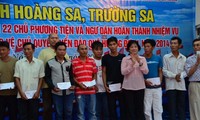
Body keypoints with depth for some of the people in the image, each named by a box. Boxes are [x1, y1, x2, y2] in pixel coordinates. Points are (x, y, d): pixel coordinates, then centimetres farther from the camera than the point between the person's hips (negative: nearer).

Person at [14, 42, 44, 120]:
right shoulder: (19, 63, 0)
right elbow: (17, 79, 0)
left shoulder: (39, 63, 0)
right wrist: (21, 93, -8)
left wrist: (38, 92, -6)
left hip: (34, 95, 0)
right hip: (22, 95, 0)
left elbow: (41, 78, 3)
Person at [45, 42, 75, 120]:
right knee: (59, 113, 6)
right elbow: (47, 77, 0)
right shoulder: (50, 63, 0)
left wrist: (73, 85, -3)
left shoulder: (69, 63, 12)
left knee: (69, 112, 7)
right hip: (57, 92, -3)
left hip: (69, 92, 3)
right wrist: (53, 87, -13)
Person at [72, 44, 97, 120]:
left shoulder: (92, 61, 9)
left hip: (91, 90, 3)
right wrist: (79, 84, -12)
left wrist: (93, 84, -3)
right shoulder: (74, 62, -2)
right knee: (80, 112, 5)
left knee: (92, 112, 11)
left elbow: (95, 74, 12)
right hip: (79, 91, -3)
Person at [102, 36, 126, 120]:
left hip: (122, 85, 1)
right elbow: (104, 72, 3)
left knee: (123, 106, 7)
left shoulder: (123, 57, 2)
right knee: (112, 107, 6)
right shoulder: (105, 58, 1)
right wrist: (105, 85, -6)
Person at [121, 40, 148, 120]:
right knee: (130, 108, 5)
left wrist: (140, 62, -19)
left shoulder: (142, 59, 3)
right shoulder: (125, 59, -2)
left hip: (140, 86, 2)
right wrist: (132, 64, -21)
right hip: (128, 87, -1)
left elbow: (146, 72, -7)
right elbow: (123, 72, -12)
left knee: (140, 108, 8)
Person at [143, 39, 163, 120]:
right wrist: (145, 81, -15)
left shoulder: (158, 58, 4)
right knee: (147, 109, 5)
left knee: (158, 108, 8)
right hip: (146, 87, -2)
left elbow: (160, 71, 10)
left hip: (157, 86, 2)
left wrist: (160, 82, -3)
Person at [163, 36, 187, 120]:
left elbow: (186, 71, 4)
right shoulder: (166, 57, 4)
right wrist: (174, 76, -15)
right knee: (172, 107, -1)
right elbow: (164, 71, -2)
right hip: (170, 85, -2)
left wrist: (180, 75, -16)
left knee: (182, 107, 5)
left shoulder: (184, 58, 11)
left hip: (181, 86, 2)